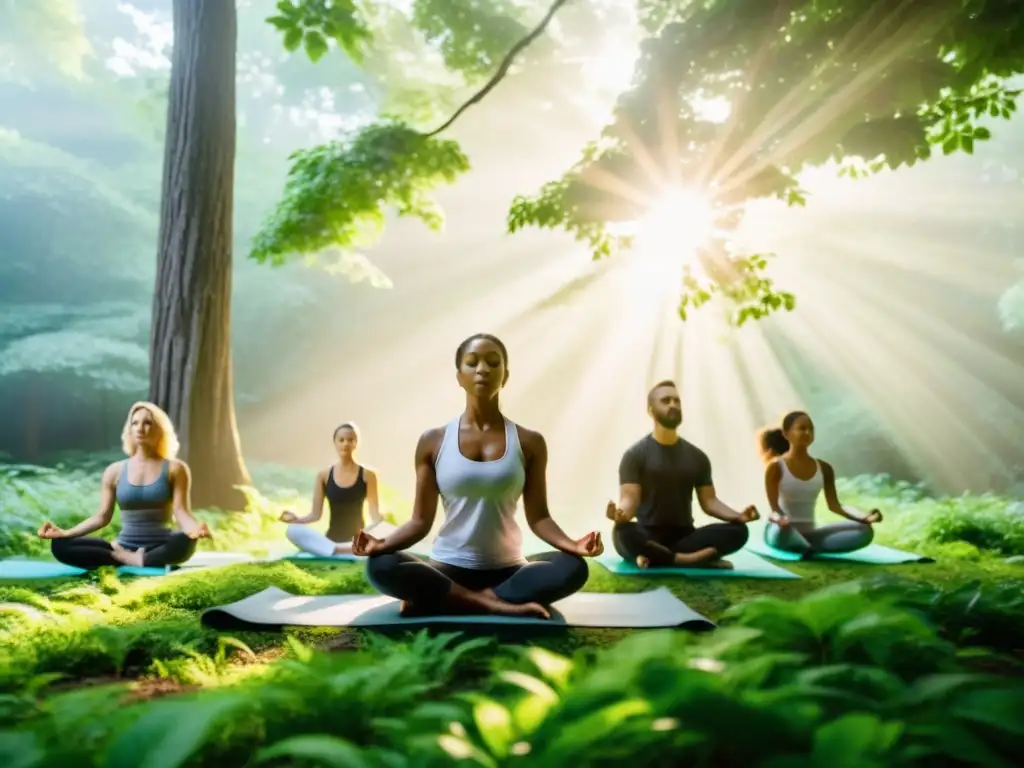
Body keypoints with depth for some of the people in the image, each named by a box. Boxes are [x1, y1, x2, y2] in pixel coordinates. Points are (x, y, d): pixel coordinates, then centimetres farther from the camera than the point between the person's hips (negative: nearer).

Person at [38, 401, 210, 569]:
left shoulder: (174, 469, 1)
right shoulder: (115, 471, 9)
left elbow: (181, 513, -8)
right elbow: (102, 517, 10)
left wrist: (195, 528, -32)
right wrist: (65, 533, -5)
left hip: (160, 547, -3)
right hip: (124, 547, 3)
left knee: (184, 542, -40)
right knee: (60, 545, -18)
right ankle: (126, 557, -24)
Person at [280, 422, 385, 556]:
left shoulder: (367, 475, 2)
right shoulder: (323, 475, 6)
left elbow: (375, 516, 0)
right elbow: (315, 514, 6)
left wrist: (383, 521, -23)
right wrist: (297, 519, -14)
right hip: (330, 539, 2)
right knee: (293, 530, -27)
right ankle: (338, 549, -39)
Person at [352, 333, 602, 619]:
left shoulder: (529, 442, 3)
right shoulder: (433, 441, 2)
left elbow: (538, 516, -1)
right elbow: (421, 521, 1)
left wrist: (573, 545, -21)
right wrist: (382, 543, -19)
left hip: (507, 570, 1)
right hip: (448, 568, 0)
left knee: (572, 567, -30)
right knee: (380, 566, -30)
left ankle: (436, 601, -23)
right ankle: (502, 605, -27)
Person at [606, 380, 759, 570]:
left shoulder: (697, 456, 11)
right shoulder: (635, 454, -3)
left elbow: (709, 500, 8)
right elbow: (629, 499, -13)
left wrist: (738, 516, -12)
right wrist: (620, 513, -38)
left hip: (685, 537, 4)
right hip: (647, 537, -4)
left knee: (738, 530, -20)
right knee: (623, 533, -39)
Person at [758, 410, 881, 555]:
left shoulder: (824, 468, 6)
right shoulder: (776, 467, -8)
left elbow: (834, 505, 0)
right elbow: (773, 506, -14)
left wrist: (864, 518, -18)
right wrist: (779, 518, -39)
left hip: (810, 533, 5)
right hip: (783, 531, -5)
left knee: (865, 530, -14)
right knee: (782, 529, -44)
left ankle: (808, 549, -22)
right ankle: (812, 548, -13)